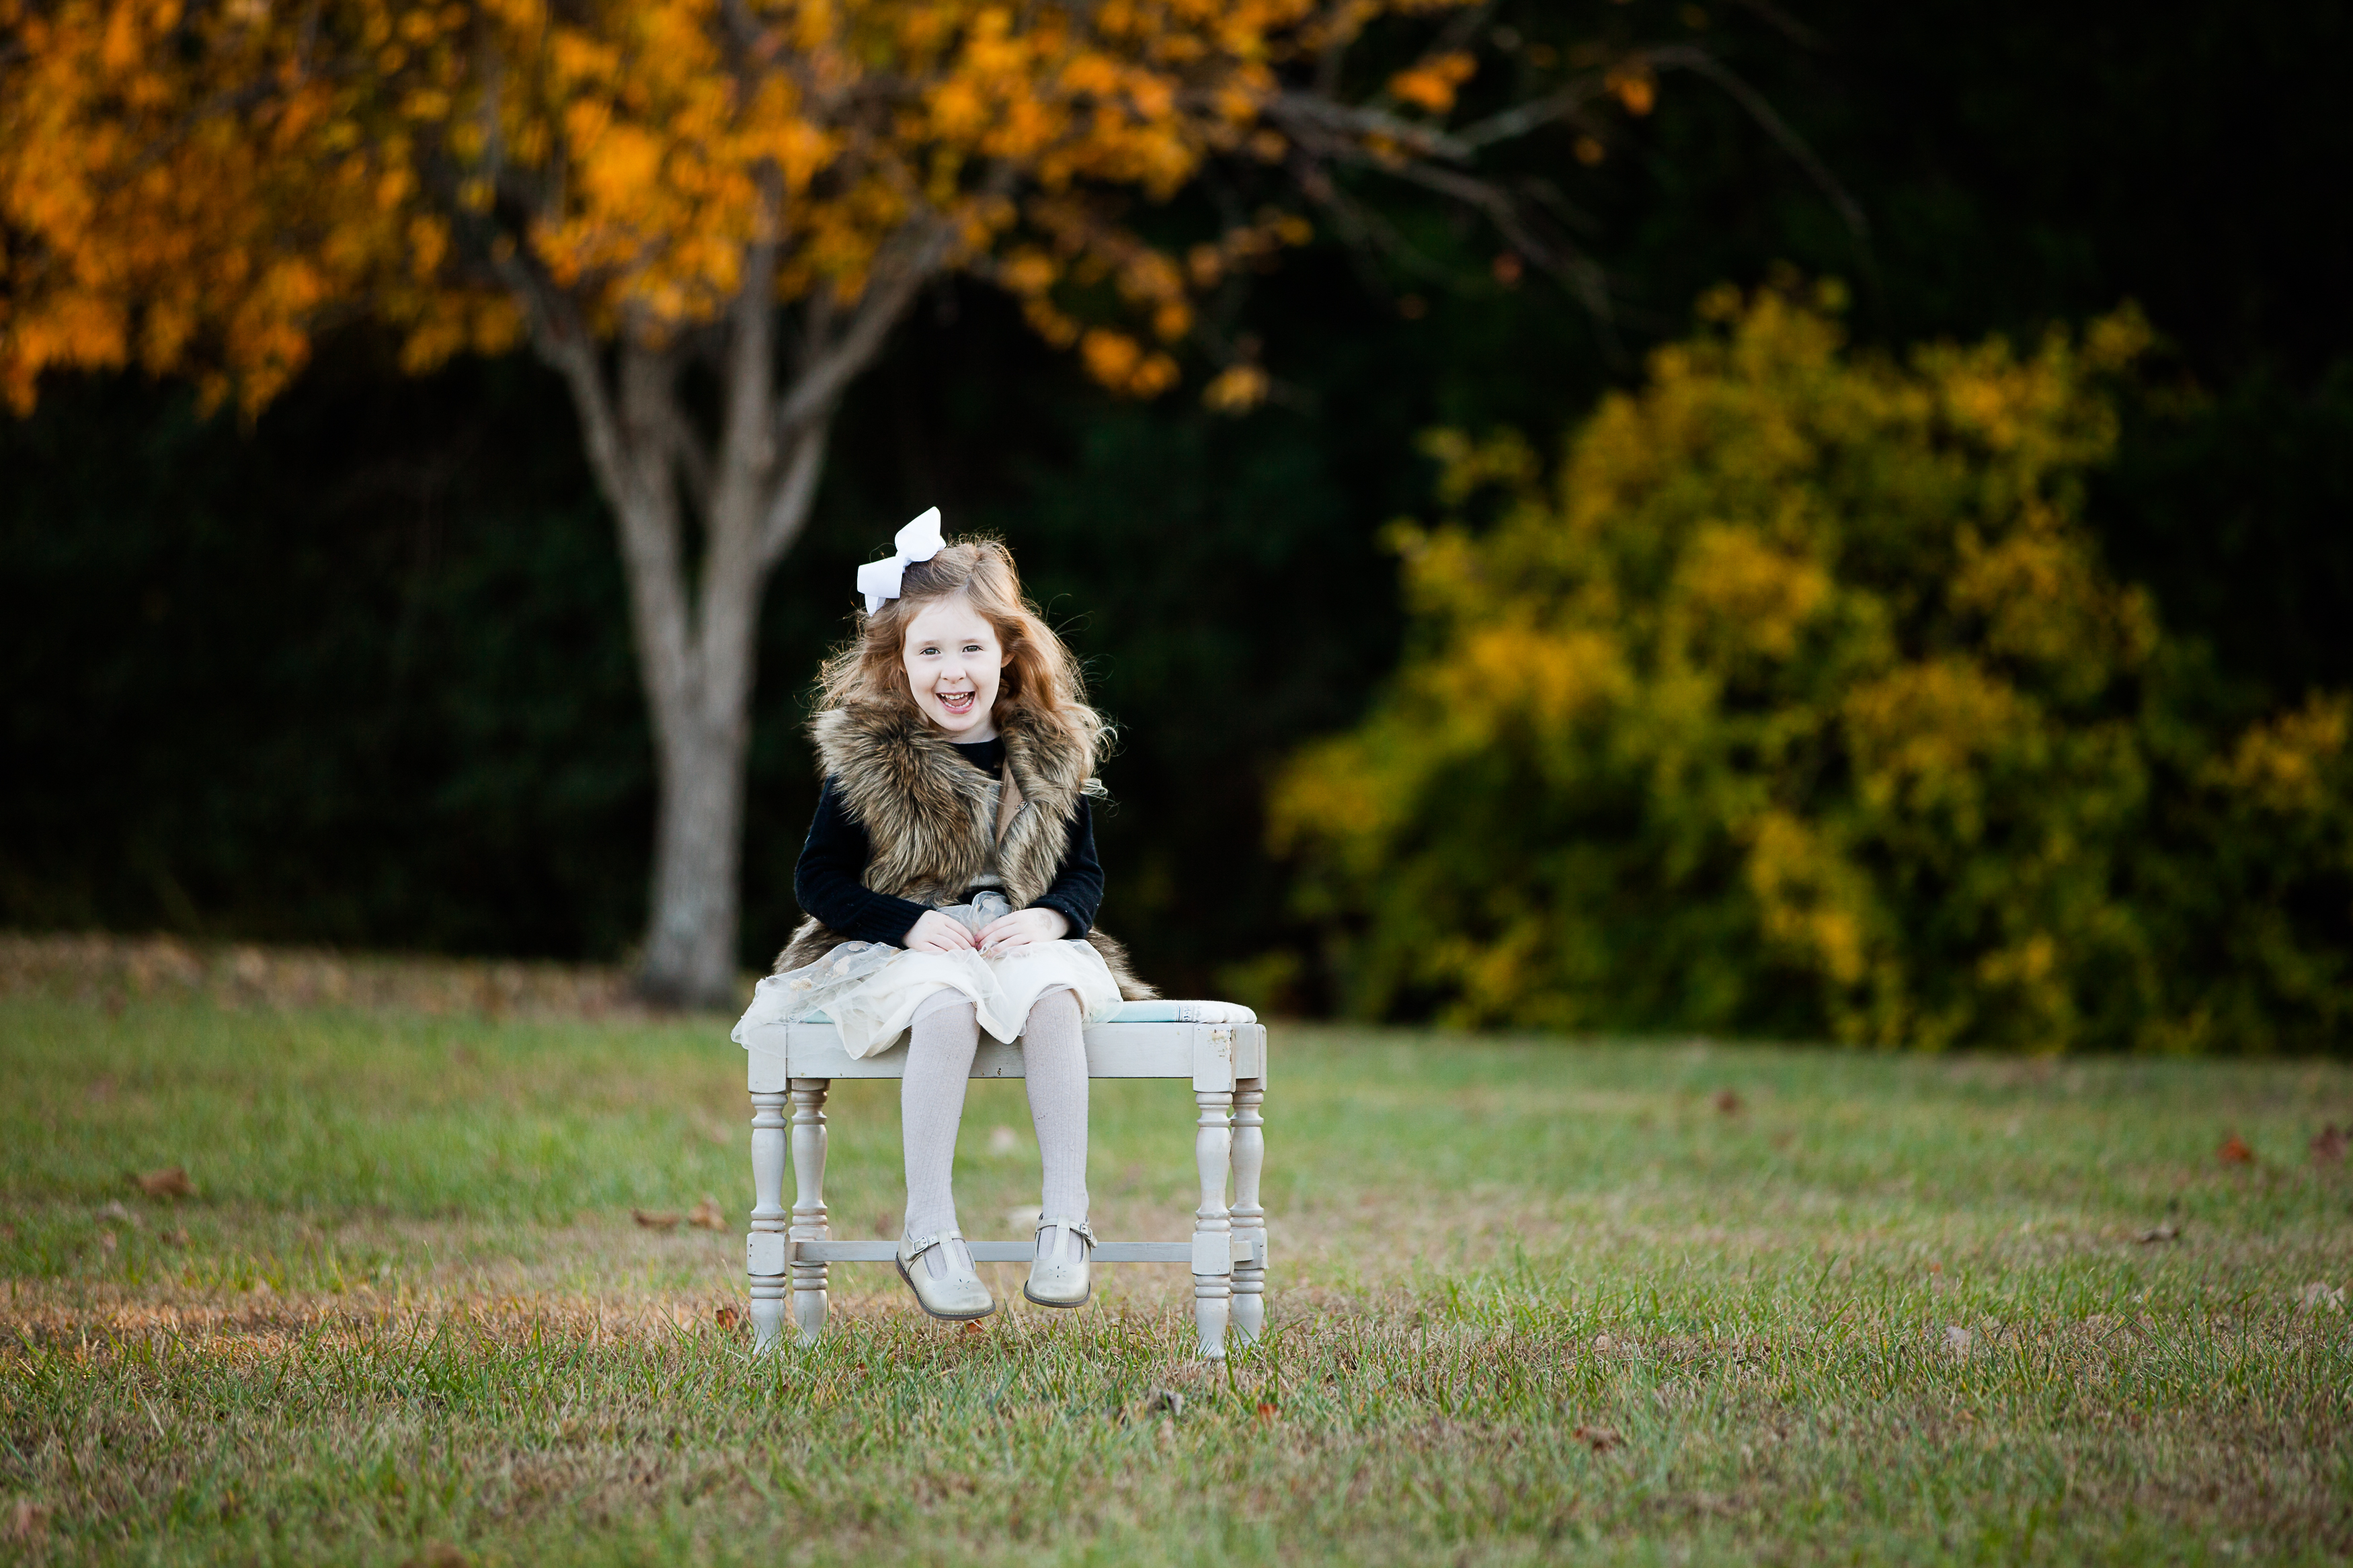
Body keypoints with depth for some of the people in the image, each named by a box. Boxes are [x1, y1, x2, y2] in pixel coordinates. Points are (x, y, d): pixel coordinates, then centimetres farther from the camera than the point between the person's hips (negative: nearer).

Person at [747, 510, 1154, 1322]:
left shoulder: (1052, 753, 6)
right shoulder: (865, 757, -2)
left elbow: (1084, 874, 11)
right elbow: (818, 880, -1)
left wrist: (1049, 917, -13)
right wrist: (911, 923, -17)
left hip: (1018, 941, 2)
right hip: (901, 950, -2)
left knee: (1052, 996, -34)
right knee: (948, 1004, -38)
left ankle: (1066, 1219, -33)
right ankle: (929, 1232, -36)